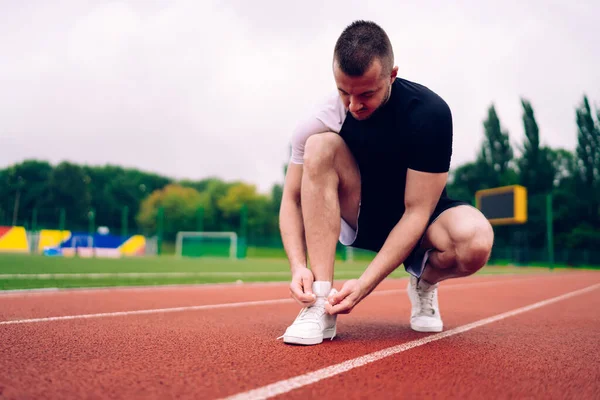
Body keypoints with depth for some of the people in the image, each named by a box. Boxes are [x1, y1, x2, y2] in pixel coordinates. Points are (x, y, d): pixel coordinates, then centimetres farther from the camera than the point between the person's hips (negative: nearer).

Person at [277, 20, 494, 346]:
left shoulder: (430, 113, -23)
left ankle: (424, 282, 2)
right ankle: (321, 303, -28)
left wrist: (365, 283, -31)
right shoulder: (321, 120, -17)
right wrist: (298, 266, -28)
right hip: (357, 218, 2)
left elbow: (416, 211, -25)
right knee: (320, 146, -28)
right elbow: (292, 199, -12)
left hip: (418, 221, -1)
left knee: (475, 240, -37)